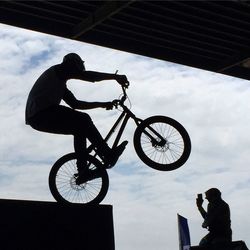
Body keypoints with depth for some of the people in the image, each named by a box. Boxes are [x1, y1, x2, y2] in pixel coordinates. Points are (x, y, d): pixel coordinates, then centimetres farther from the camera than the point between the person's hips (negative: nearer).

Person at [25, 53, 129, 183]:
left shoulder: (60, 84, 32)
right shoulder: (58, 69, 3)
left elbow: (75, 104, 26)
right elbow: (88, 76, -10)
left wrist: (102, 104, 22)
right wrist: (116, 76, -11)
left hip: (36, 118, 10)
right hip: (41, 114, -10)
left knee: (80, 128, 12)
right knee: (83, 120, -14)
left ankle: (83, 171, 7)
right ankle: (108, 155, -15)